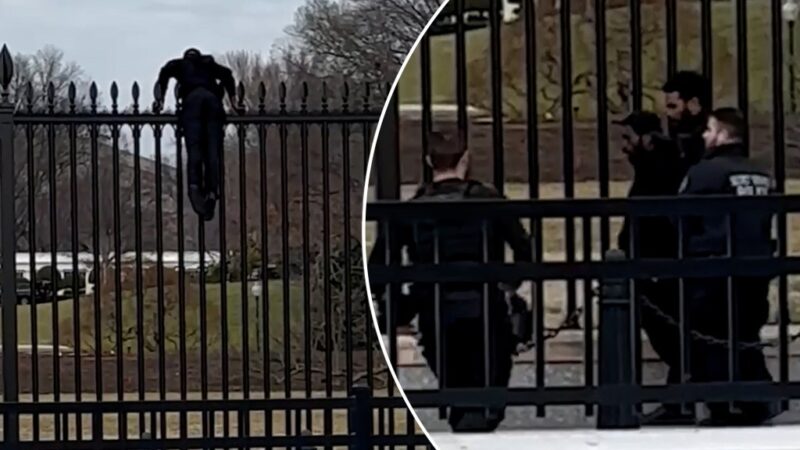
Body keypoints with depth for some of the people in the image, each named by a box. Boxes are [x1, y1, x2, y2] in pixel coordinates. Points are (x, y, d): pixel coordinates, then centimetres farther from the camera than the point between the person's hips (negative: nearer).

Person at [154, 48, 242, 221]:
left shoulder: (180, 64, 32)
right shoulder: (209, 65, 36)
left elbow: (165, 71, 12)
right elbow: (226, 74, 19)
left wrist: (160, 99, 14)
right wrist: (233, 102, 18)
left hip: (192, 97, -1)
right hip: (212, 98, 1)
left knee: (194, 148, -15)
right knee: (212, 151, -8)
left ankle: (194, 185, -39)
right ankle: (212, 192, -27)